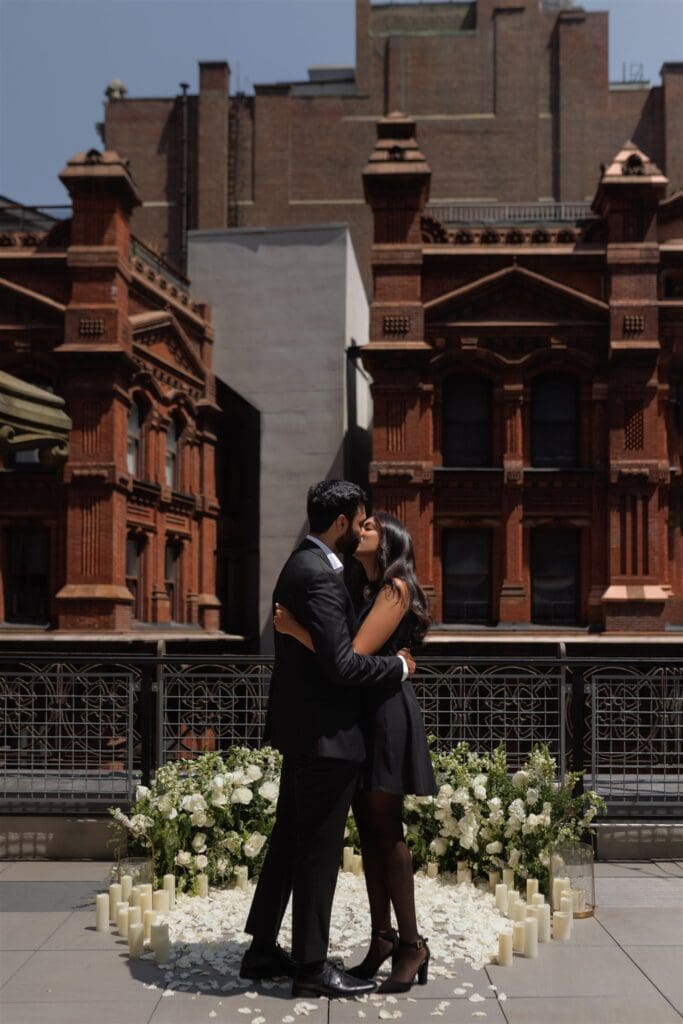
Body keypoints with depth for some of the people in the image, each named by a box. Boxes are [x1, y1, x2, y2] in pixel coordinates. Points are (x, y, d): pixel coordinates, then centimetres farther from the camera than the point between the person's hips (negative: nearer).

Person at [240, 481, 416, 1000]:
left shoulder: (302, 565, 12)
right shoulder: (320, 575, -21)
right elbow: (341, 664, -25)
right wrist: (399, 666, -11)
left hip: (305, 728, 10)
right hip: (325, 733, -10)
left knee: (290, 839, 17)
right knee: (319, 849, 1)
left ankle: (264, 950, 28)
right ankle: (312, 965, 13)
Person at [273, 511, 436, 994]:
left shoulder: (395, 588, -11)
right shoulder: (361, 591, 14)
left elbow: (354, 655, -19)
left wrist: (294, 628, -15)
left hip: (386, 712, -8)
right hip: (358, 711, 8)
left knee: (386, 830, -3)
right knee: (368, 828, 9)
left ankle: (411, 944, 7)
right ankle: (382, 937, 18)